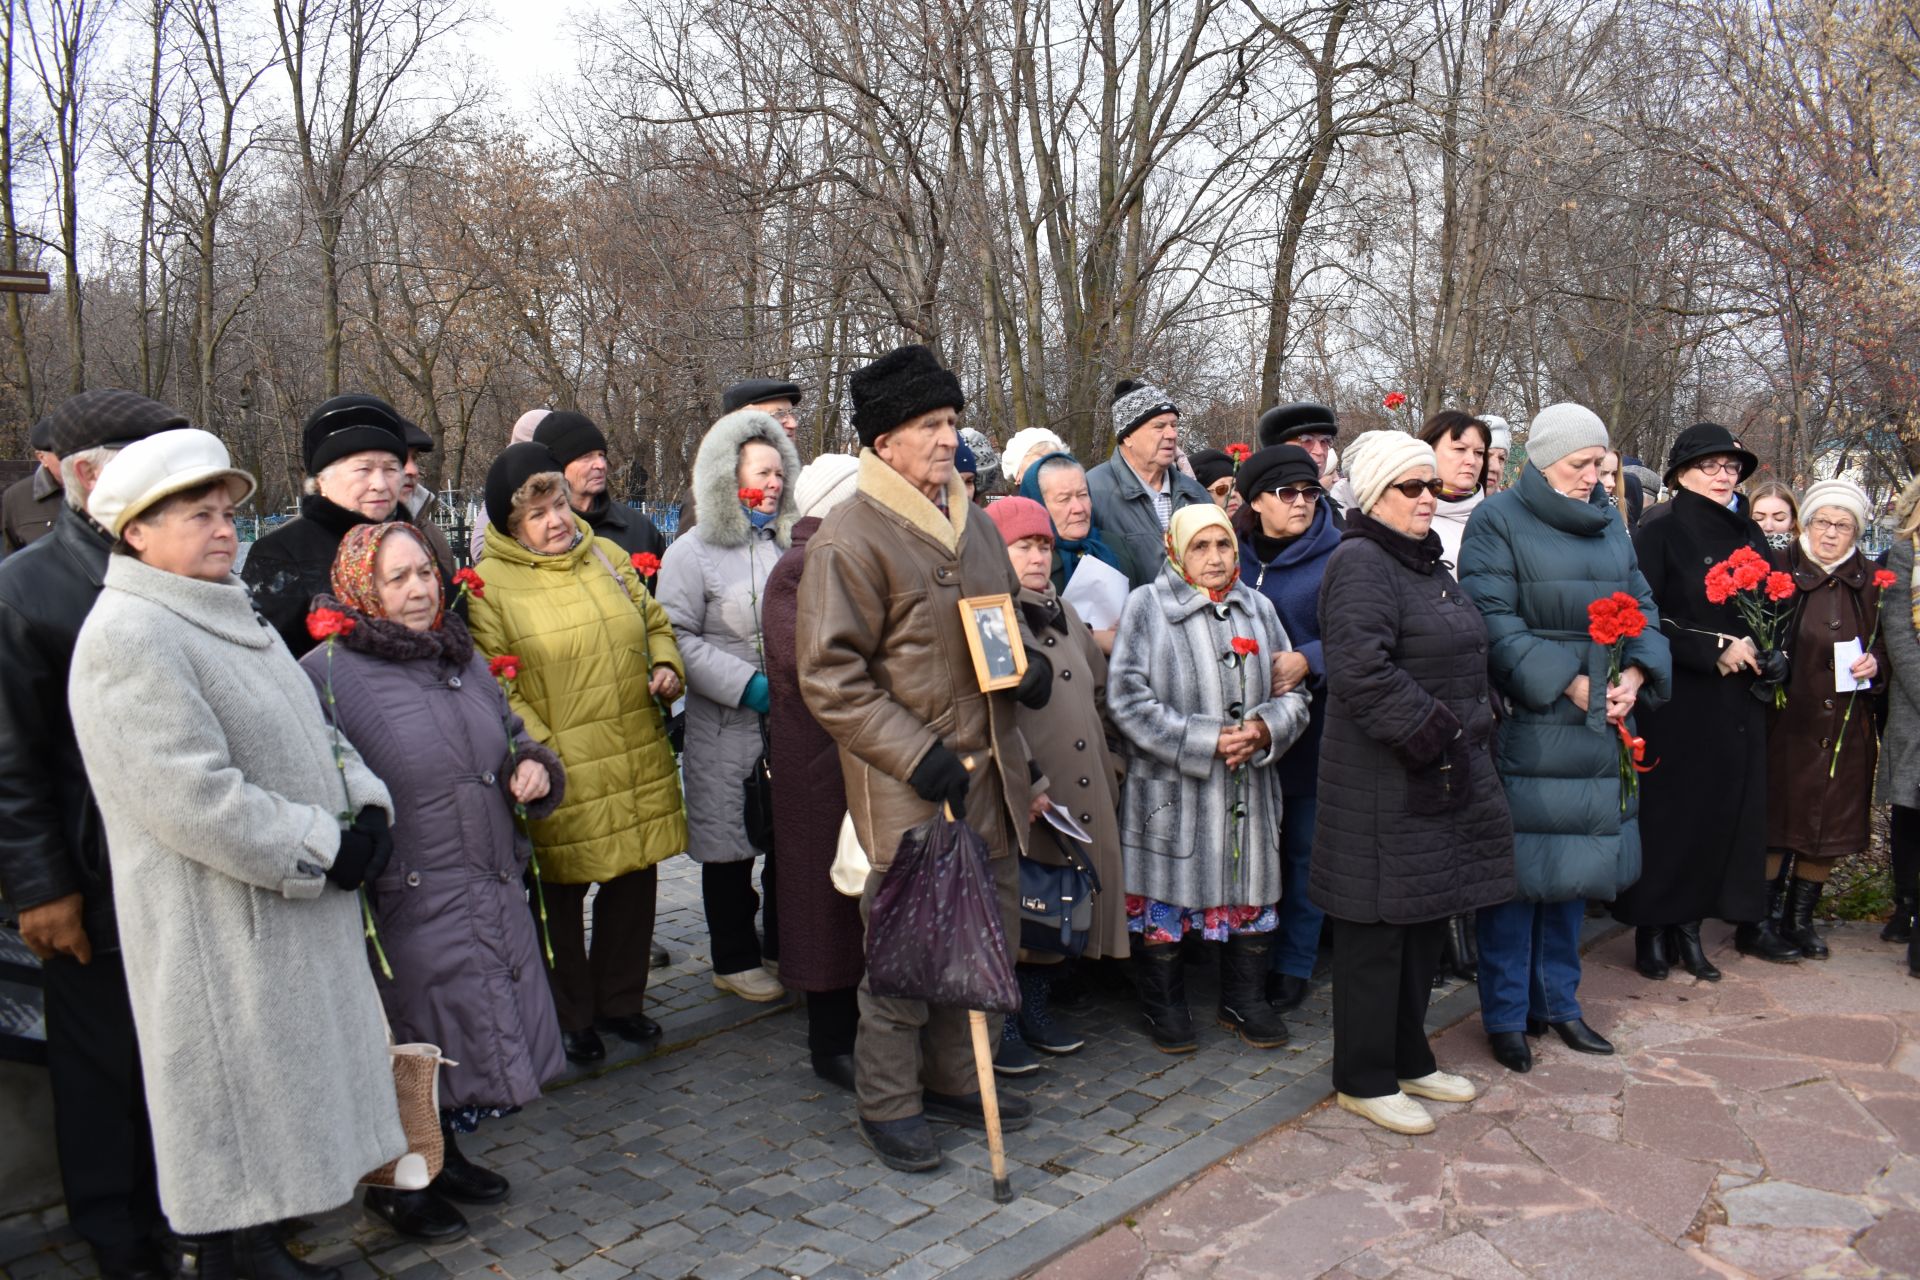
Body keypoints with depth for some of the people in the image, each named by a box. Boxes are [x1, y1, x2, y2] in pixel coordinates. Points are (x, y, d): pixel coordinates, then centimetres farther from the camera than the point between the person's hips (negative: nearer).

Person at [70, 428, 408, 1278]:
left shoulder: (234, 617, 12)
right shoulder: (129, 636, -18)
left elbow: (314, 729, 15)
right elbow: (192, 796, -25)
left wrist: (366, 809, -2)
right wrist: (322, 851, -20)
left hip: (295, 905, 9)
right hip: (218, 921, -9)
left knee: (290, 1075, 19)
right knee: (236, 1084, 5)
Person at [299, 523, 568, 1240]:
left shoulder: (463, 658, 11)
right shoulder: (326, 673, -12)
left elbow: (512, 736, 22)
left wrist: (534, 766, 2)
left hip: (493, 896, 7)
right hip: (410, 906, -7)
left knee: (482, 1035, 18)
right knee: (418, 1053, 6)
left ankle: (445, 1156, 41)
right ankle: (397, 1185, 30)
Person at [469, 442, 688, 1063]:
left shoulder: (607, 556, 10)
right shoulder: (489, 584, -7)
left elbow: (655, 622, 21)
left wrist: (666, 665, 1)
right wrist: (541, 752, -17)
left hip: (639, 762, 5)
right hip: (562, 776, -5)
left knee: (635, 883, 14)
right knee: (561, 896, 9)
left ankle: (620, 1001, 34)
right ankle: (570, 1018, 28)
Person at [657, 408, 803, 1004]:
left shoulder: (791, 546, 11)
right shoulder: (693, 552, -5)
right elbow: (677, 637, -12)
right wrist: (746, 684, -18)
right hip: (727, 728, -5)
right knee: (731, 847, 6)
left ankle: (786, 947, 29)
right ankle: (734, 960, 21)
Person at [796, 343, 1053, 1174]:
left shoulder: (975, 525, 13)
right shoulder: (850, 537, -13)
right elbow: (830, 678, -16)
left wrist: (1029, 667, 4)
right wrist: (919, 756, -20)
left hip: (989, 776, 8)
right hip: (908, 792, -8)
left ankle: (954, 1081, 36)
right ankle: (889, 1106, 22)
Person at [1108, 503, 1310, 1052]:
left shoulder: (1258, 608, 10)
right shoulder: (1146, 606, -6)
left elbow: (1292, 692, 11)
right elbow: (1128, 699, -12)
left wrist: (1265, 728, -12)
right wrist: (1203, 741, -17)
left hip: (1248, 788, 5)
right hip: (1170, 789, -4)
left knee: (1250, 889, 13)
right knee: (1166, 895, 5)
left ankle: (1246, 1000, 32)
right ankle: (1164, 1005, 24)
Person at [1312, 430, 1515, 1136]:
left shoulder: (1428, 563, 17)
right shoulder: (1361, 563, -14)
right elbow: (1364, 671, -26)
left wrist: (1471, 728, 15)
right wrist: (1432, 734, -21)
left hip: (1444, 777, 10)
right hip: (1384, 784, -10)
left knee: (1426, 921, 17)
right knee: (1377, 931, 0)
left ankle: (1409, 1058, 32)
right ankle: (1364, 1079, 14)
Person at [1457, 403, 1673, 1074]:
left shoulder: (1608, 522, 15)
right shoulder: (1497, 521, -5)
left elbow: (1642, 606, 13)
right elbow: (1495, 622, -14)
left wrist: (1634, 675, -5)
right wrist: (1568, 684, -17)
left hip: (1598, 724, 6)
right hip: (1524, 722, -6)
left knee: (1575, 863, 12)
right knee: (1519, 866, -1)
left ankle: (1557, 1000, 25)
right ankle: (1506, 1014, 11)